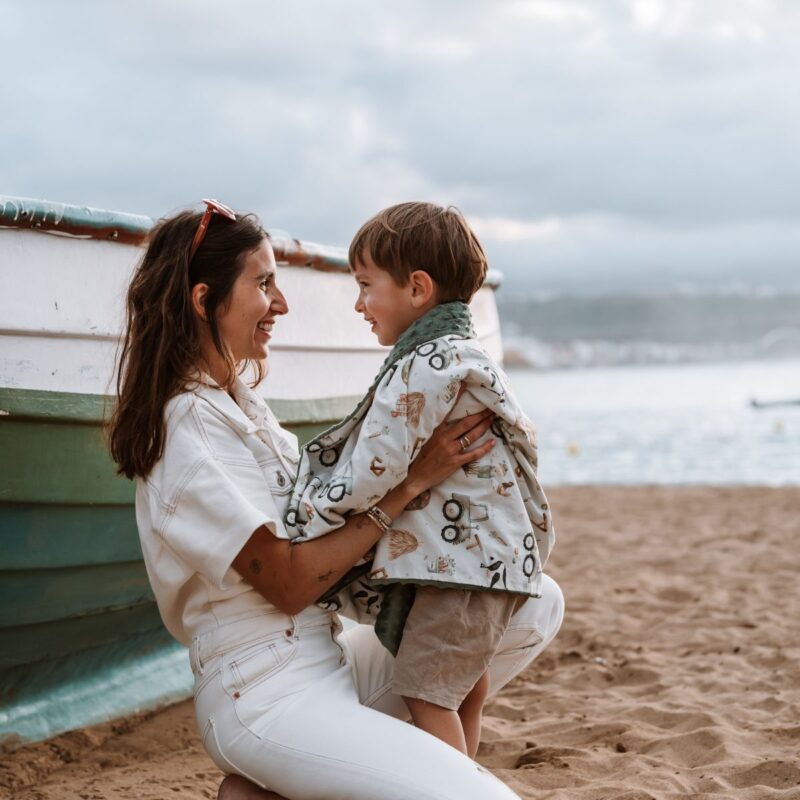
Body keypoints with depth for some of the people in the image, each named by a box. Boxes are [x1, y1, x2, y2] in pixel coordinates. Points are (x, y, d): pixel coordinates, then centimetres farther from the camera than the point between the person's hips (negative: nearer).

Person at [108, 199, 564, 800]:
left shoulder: (242, 405, 12)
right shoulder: (188, 430, -16)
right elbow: (290, 583, -18)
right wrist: (411, 481, -16)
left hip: (329, 658, 10)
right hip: (266, 697, -10)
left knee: (536, 605, 6)